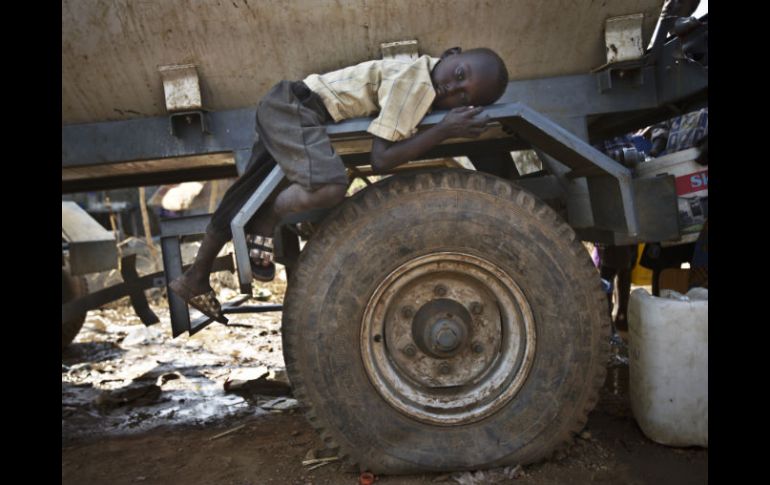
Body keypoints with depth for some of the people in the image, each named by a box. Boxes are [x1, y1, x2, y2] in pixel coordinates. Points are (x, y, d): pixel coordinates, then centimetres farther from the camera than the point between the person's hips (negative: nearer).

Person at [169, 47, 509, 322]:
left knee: (244, 204, 15)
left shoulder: (427, 83, 4)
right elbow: (381, 159, -26)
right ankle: (265, 226, -5)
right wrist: (445, 130, -25)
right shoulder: (413, 82, -22)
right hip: (295, 108, -9)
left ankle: (195, 280, 30)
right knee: (329, 185, -34)